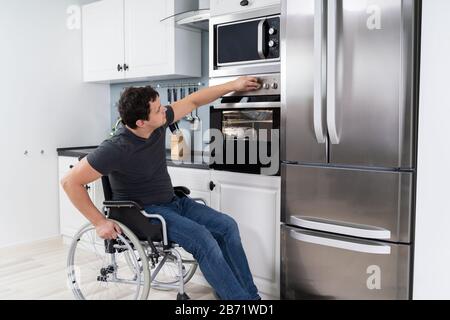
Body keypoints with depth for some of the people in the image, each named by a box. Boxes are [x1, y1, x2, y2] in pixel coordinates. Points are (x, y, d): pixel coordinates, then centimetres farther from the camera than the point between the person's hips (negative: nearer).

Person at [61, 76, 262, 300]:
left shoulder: (159, 123, -6)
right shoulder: (117, 149, -26)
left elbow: (193, 101, 8)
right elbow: (70, 182, -22)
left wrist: (233, 85, 10)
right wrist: (100, 222, -22)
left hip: (171, 202, 8)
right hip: (143, 212, -7)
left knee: (227, 226, -6)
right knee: (201, 237, -27)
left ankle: (250, 294, 2)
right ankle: (238, 297, -12)